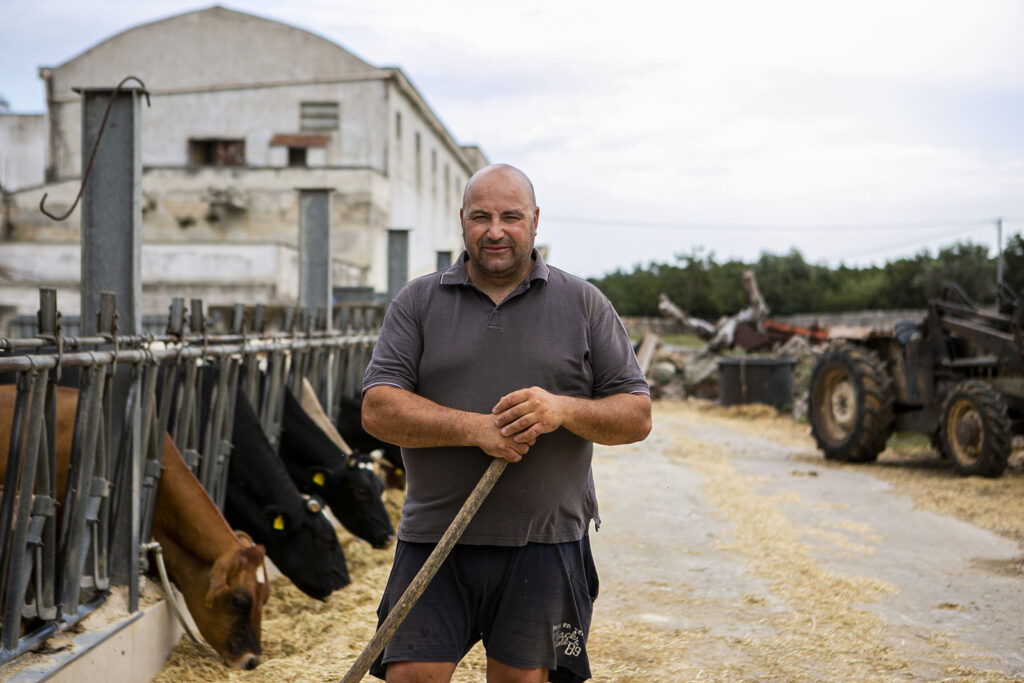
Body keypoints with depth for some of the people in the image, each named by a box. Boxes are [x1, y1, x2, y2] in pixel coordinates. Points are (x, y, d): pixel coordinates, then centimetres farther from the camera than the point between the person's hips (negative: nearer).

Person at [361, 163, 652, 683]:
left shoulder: (584, 304, 7)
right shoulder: (417, 303, 7)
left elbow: (637, 416, 4)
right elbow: (378, 410, -4)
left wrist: (564, 410, -16)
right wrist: (475, 429, -16)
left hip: (543, 547, 0)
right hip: (434, 542, 0)